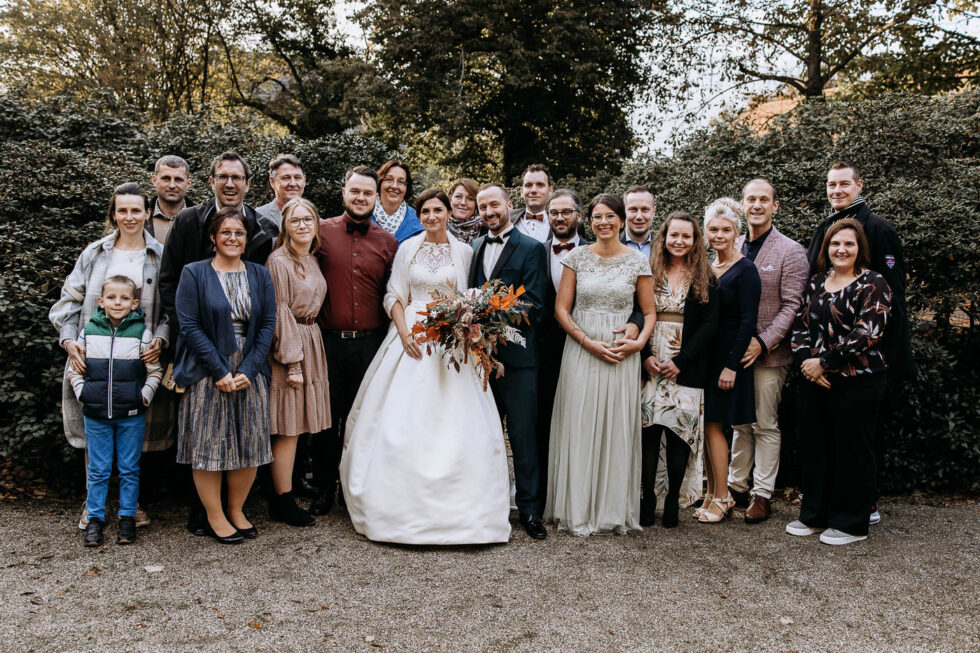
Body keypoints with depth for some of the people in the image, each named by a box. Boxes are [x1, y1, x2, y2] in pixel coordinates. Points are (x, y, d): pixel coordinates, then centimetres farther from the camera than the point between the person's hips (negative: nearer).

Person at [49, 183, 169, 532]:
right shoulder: (95, 253, 8)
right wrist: (69, 340, -8)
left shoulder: (160, 256, 5)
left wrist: (160, 340, -14)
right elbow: (70, 299, 8)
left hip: (141, 357, -1)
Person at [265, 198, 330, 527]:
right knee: (288, 427, -3)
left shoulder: (312, 260, 14)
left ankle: (281, 494, 21)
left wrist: (307, 354, 13)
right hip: (288, 344, -8)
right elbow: (280, 313, -15)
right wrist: (292, 361, -17)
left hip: (310, 343, 8)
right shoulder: (278, 261, -11)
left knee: (297, 425, 11)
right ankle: (283, 502, 7)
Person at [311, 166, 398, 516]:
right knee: (326, 417, 7)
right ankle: (324, 489, 22)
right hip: (329, 341, -1)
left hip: (370, 343, 2)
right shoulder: (322, 231, 1)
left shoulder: (387, 242, 6)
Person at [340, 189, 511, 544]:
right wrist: (404, 332, -9)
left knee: (455, 420, -5)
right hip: (412, 336, 0)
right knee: (402, 420, -4)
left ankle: (454, 509, 5)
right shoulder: (408, 248, 7)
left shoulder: (463, 251, 7)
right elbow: (394, 296, 6)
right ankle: (403, 504, 8)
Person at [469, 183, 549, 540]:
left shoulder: (531, 248, -1)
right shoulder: (475, 246, 16)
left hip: (516, 354, -5)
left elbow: (534, 303, -9)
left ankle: (529, 508, 8)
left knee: (523, 432, -2)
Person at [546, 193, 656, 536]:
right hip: (580, 351, 0)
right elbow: (561, 309, 1)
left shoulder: (638, 262, 3)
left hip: (622, 354, 0)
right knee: (579, 427, 1)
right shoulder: (577, 257, 3)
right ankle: (578, 510, 12)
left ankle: (614, 509, 17)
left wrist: (640, 341, -11)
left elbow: (649, 312, 8)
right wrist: (589, 342, -11)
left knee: (618, 428, 3)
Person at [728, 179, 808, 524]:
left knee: (765, 425, 3)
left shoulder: (790, 251, -5)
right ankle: (736, 486, 25)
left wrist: (763, 342, -18)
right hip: (735, 352, 5)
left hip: (768, 353, -4)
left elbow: (792, 305, -10)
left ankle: (762, 495, 13)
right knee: (740, 422, 14)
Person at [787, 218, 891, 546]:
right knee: (813, 448, 12)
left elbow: (867, 334, -16)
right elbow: (801, 325, 10)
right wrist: (806, 361, -6)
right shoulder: (817, 282, 12)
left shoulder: (872, 284, -7)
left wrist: (824, 362, -16)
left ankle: (851, 524, 17)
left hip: (857, 383, -6)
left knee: (851, 451, 3)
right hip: (815, 382, 6)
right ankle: (814, 515, 27)